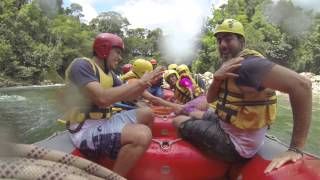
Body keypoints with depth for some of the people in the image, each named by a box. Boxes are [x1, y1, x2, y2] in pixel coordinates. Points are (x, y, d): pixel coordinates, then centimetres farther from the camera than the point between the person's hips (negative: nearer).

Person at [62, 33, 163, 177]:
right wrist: (139, 82, -19)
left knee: (147, 114, 13)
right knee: (143, 134, -29)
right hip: (86, 129, -9)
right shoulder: (81, 65, -11)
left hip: (104, 121, 9)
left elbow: (127, 97, 17)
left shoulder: (109, 73, 15)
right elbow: (102, 98, -26)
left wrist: (146, 83, 0)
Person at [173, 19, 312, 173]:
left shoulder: (248, 63, -24)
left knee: (179, 122, 0)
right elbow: (210, 99, 5)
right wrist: (217, 77, -17)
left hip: (236, 143, -9)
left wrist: (296, 149, -34)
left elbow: (301, 84, -34)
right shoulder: (229, 66, 7)